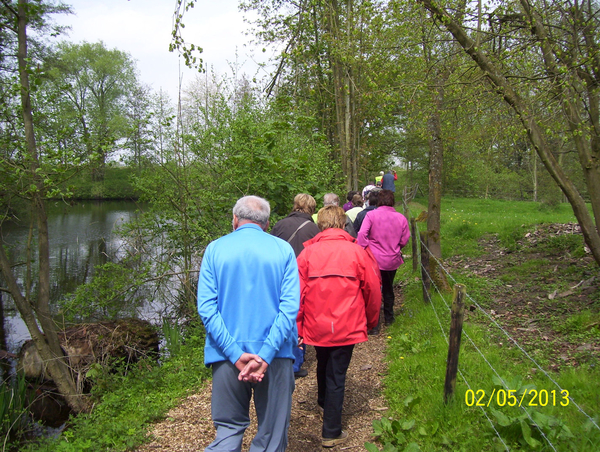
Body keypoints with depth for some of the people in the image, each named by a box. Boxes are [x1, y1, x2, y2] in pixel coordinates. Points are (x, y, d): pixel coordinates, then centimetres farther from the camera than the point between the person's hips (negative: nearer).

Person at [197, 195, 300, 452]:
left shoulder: (215, 249, 0)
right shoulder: (283, 250, -1)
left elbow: (206, 308, -9)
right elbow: (289, 307, -11)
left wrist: (235, 354, -11)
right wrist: (265, 355, -14)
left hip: (227, 354, 1)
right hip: (275, 357, 0)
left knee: (229, 428, 15)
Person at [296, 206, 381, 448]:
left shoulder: (307, 253, -5)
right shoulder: (356, 251, -6)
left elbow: (298, 292, -6)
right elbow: (372, 290, 0)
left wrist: (297, 326, 4)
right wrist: (371, 320, 16)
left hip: (316, 326, 2)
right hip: (346, 327, -2)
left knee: (323, 366, 26)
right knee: (337, 375, 8)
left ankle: (324, 403, 52)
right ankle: (331, 433, 16)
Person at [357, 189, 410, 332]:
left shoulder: (371, 215, -11)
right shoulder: (401, 218, -3)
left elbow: (362, 234, -22)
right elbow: (404, 240, 3)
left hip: (374, 259, -3)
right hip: (392, 260, 3)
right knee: (388, 289, 22)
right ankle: (389, 318, 37)